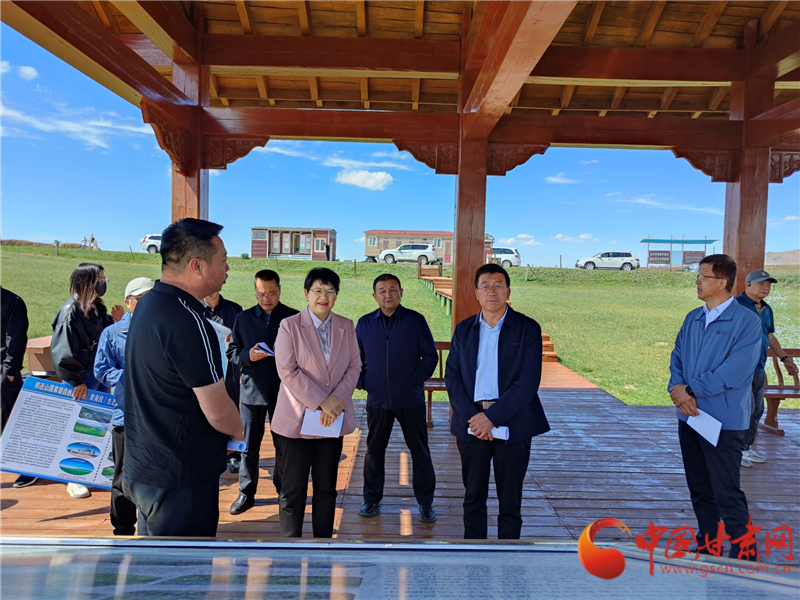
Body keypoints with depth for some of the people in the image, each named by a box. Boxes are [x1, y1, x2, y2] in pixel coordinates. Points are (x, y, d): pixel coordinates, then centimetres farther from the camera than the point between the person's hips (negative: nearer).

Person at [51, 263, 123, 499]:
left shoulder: (97, 307, 4)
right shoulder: (70, 312, -18)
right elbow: (62, 352, -19)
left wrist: (115, 321, -5)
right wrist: (76, 381, -16)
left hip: (100, 373, 7)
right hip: (82, 378, -7)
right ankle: (75, 479, 19)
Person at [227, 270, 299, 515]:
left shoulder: (294, 318, -1)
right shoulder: (243, 319, 6)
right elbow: (232, 352, 6)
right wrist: (247, 356, -13)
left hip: (284, 392, -1)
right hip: (252, 391, 1)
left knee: (284, 446, 11)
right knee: (249, 446, 9)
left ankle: (283, 490, 29)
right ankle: (246, 493, 25)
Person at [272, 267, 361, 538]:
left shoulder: (346, 326, 7)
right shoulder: (289, 326, -5)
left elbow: (354, 366, 4)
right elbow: (287, 371, -12)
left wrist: (337, 399, -12)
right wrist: (321, 402, -16)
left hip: (334, 418, 4)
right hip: (297, 419, -3)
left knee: (326, 487, 14)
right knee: (293, 488, 6)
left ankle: (324, 537, 27)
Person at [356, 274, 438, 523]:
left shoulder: (415, 320, -4)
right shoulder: (364, 324, 4)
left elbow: (431, 356, 0)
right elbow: (356, 359, 12)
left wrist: (416, 379, -7)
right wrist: (363, 382, 0)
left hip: (411, 399, -2)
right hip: (377, 400, 2)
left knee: (420, 451, 6)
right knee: (374, 450, 13)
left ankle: (425, 502, 21)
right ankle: (371, 499, 30)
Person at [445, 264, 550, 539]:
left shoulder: (528, 328, -2)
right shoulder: (463, 329, 9)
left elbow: (529, 380, -10)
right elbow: (452, 376, 4)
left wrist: (492, 417, -16)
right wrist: (470, 417, -10)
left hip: (512, 423, -2)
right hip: (470, 423, 3)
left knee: (510, 501, 8)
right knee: (473, 497, 13)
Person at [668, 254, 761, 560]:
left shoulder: (746, 321, -12)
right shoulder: (692, 319, 9)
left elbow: (734, 371, -20)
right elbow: (677, 358, 8)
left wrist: (691, 391, -15)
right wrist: (677, 389, -11)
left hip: (724, 420, -6)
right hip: (689, 417, 7)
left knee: (727, 494, 0)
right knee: (699, 489, 17)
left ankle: (742, 556, 18)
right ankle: (706, 546, 33)